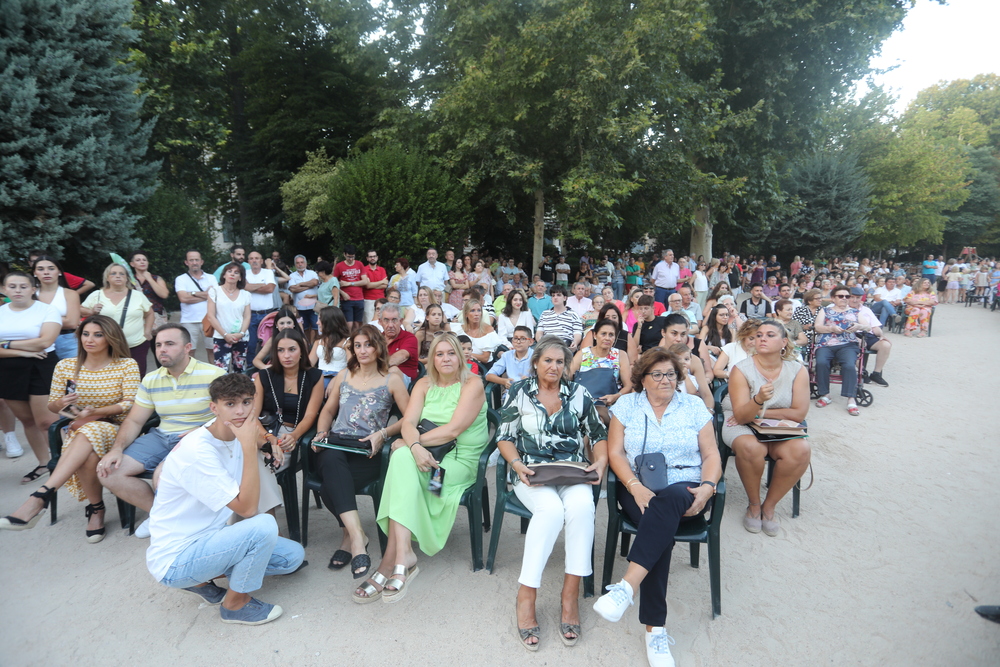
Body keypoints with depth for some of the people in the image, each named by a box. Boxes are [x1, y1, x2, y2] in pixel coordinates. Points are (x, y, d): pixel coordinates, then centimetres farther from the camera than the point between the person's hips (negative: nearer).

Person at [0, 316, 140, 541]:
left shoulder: (127, 365, -3)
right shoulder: (65, 366, 7)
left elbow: (130, 404, -10)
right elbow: (52, 406, 10)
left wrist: (94, 412, -21)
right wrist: (62, 403, -14)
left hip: (116, 428, -2)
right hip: (78, 429, 3)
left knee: (88, 434, -39)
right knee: (87, 455, -35)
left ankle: (40, 497, -41)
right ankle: (96, 508, -12)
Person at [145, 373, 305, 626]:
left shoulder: (235, 437, -1)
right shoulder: (196, 451, -27)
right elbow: (247, 508, -29)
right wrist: (249, 448, -31)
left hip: (208, 538, 8)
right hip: (175, 560, -8)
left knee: (294, 556, 4)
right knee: (264, 525, -29)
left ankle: (203, 580, 13)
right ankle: (236, 603, -3)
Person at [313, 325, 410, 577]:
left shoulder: (392, 380, 8)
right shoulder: (344, 376, 21)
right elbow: (328, 410, 25)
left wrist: (383, 433, -12)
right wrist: (321, 433, 5)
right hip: (335, 446, 3)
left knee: (330, 487, -32)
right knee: (331, 459, -37)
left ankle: (350, 536, -12)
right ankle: (357, 535, -37)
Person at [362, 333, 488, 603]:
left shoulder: (472, 384, -6)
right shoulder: (424, 384, 11)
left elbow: (453, 430, -16)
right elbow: (408, 422, -2)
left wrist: (412, 442, -12)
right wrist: (414, 446, -23)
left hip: (461, 461, -4)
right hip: (428, 456, 5)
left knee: (402, 460, -27)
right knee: (402, 456, -29)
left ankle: (392, 559, -24)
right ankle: (403, 556, -31)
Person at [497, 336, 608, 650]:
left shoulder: (579, 394, 10)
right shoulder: (518, 393, 6)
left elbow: (598, 435, 12)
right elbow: (505, 438, 3)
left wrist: (600, 462, -6)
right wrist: (517, 464, -14)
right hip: (531, 473, -1)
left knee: (581, 505, -33)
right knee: (551, 508, -34)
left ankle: (570, 595, -22)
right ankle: (526, 595, -22)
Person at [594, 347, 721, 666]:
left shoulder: (694, 406, 10)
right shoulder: (626, 405, 7)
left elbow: (711, 455, 7)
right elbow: (615, 453, 0)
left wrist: (707, 487, -12)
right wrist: (635, 487, -16)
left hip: (686, 490, 0)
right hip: (639, 490, 0)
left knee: (667, 502, -36)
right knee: (663, 531, -31)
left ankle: (628, 585, -45)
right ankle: (655, 629, -27)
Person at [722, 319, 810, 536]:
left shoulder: (797, 371, -4)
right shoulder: (742, 370, -12)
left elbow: (799, 413, -9)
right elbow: (741, 416, -18)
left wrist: (759, 412, -13)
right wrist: (758, 400, -39)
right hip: (743, 426, -2)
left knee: (800, 450, -29)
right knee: (751, 447, -35)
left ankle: (769, 505, -6)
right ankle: (754, 504, -7)